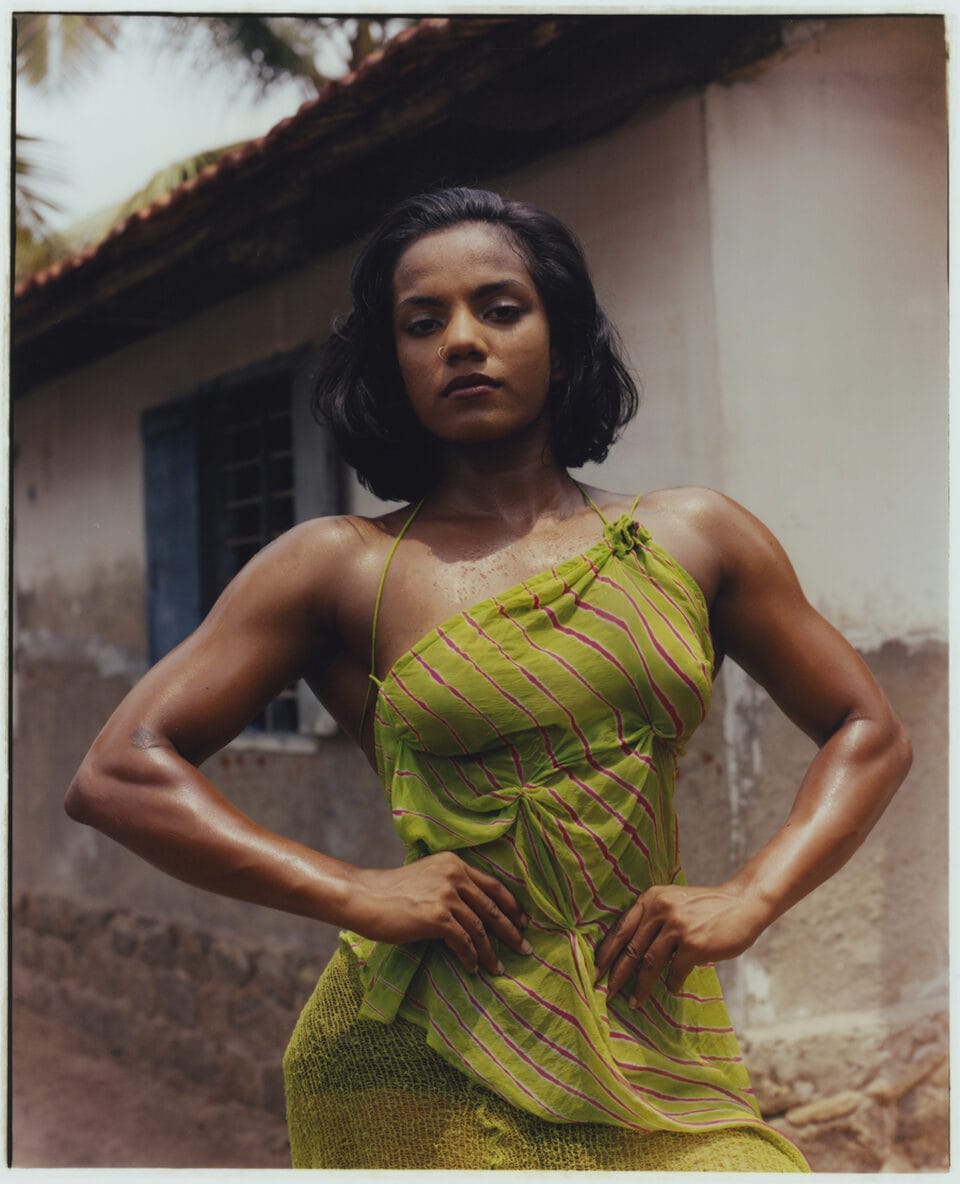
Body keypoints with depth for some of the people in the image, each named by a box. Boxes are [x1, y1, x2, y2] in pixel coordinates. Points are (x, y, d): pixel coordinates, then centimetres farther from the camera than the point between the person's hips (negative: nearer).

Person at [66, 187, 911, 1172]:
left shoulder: (693, 537, 6)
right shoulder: (339, 565, 0)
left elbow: (869, 734, 13)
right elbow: (115, 774, -3)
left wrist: (748, 899, -2)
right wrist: (355, 894, -11)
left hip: (651, 1046, 3)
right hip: (422, 1063, -2)